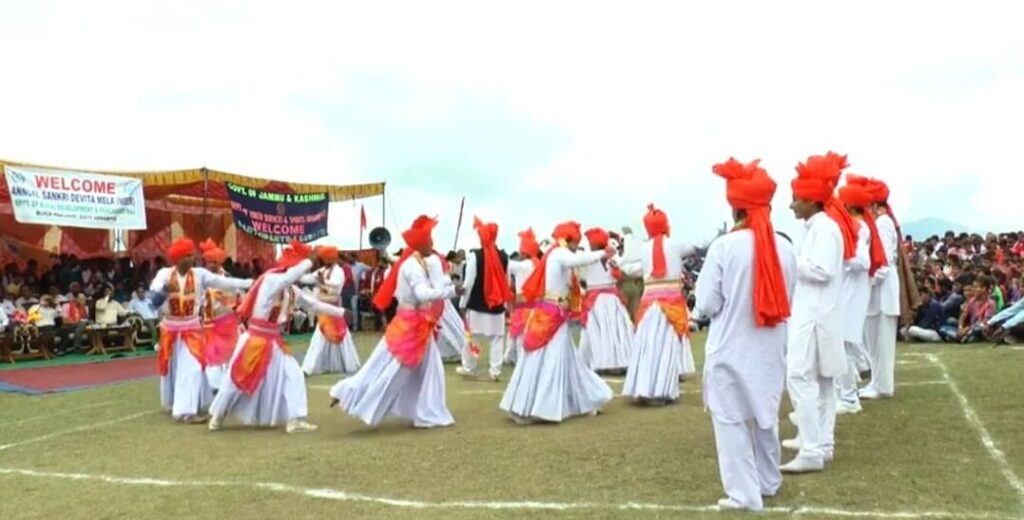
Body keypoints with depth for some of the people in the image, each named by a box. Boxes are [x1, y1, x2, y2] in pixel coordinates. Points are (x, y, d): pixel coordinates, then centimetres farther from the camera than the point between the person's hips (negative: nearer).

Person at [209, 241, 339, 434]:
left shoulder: (292, 291, 6)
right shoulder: (271, 279, -18)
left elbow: (314, 304, 13)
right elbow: (289, 277, -39)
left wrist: (341, 312, 10)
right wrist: (309, 260, -30)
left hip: (275, 341, 8)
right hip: (256, 340, -7)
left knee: (293, 376, -1)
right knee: (238, 379, 6)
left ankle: (295, 420, 2)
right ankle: (217, 416, 26)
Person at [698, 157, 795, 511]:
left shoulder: (724, 246, -16)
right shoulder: (784, 246, -2)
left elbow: (706, 305, -12)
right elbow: (787, 298, 8)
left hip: (732, 350, -5)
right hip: (771, 349, 5)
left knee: (732, 421, 7)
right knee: (766, 416, 20)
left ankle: (744, 494, 10)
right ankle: (768, 483, 35)